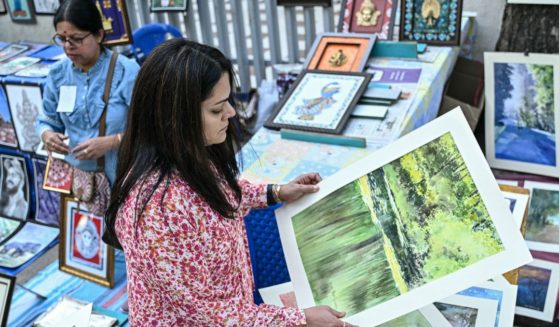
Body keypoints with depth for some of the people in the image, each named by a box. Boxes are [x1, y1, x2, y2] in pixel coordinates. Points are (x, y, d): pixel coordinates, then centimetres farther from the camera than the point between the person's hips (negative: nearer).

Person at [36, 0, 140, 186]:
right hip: (76, 176, 4)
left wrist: (110, 142, -24)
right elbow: (47, 122, 12)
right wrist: (47, 135, -11)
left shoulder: (127, 71, -13)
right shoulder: (57, 74, 2)